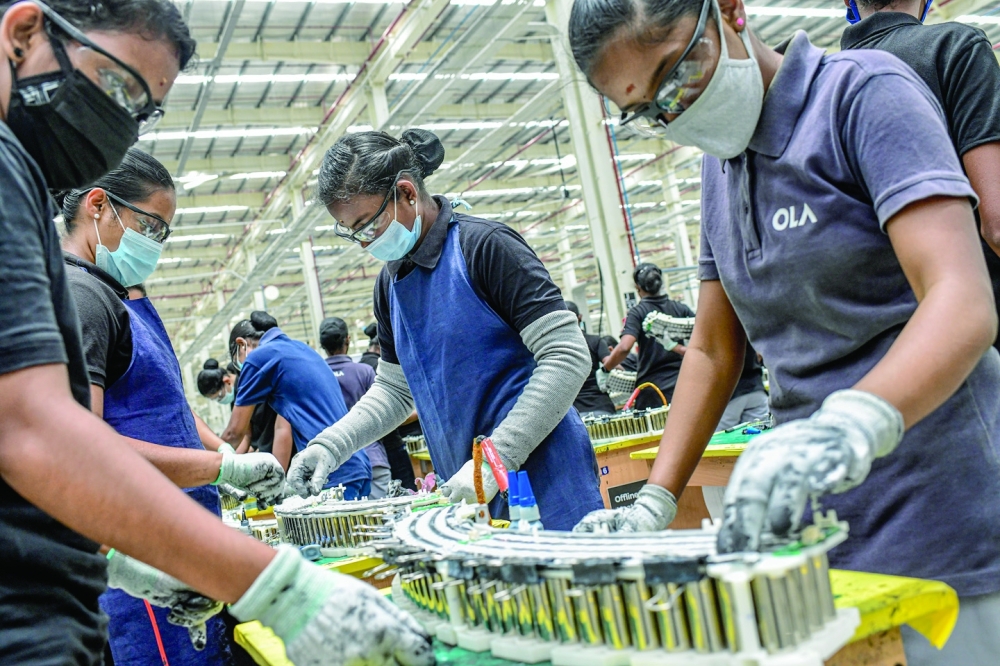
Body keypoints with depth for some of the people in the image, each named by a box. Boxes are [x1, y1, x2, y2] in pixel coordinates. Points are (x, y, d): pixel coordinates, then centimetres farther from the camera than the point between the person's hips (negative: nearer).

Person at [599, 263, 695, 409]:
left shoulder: (637, 312, -3)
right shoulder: (681, 309, 8)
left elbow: (624, 348, -17)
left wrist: (604, 369, -4)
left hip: (651, 390, -3)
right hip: (681, 385, 3)